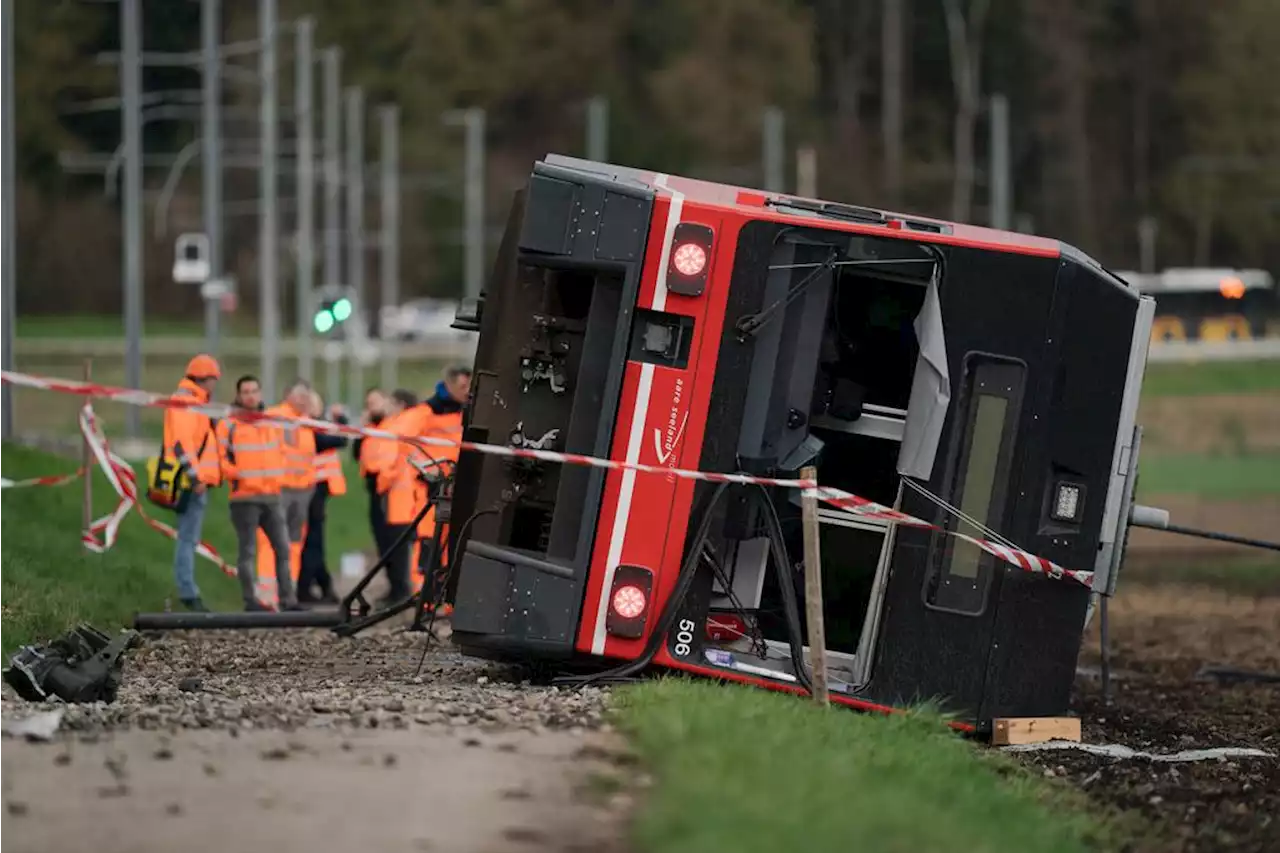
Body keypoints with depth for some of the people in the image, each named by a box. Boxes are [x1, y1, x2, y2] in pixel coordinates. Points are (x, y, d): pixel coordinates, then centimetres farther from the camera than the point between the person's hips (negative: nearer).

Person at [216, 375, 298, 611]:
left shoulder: (272, 422, 14)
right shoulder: (228, 424, -3)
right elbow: (219, 457, -6)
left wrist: (277, 475, 11)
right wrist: (235, 475, -14)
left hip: (272, 495, 5)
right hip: (244, 496, -5)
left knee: (282, 547, 3)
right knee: (248, 550, -3)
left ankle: (287, 599, 8)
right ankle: (251, 599, 0)